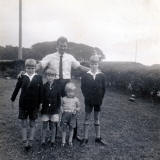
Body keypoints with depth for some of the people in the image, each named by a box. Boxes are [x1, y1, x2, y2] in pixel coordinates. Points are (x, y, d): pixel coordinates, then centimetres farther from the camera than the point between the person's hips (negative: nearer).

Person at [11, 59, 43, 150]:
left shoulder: (39, 78, -6)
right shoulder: (22, 77, -4)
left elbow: (41, 91, -4)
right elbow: (17, 89, 4)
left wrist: (40, 103, -3)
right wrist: (13, 100, 11)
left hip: (34, 105, 0)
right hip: (23, 104, 1)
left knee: (32, 124, 11)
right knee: (24, 124, 8)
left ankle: (30, 141, 21)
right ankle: (25, 142, 17)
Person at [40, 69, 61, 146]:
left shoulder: (57, 86, -3)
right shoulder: (44, 86, -3)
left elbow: (59, 98, 1)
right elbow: (41, 98, -1)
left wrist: (58, 108, -1)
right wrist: (40, 105, -5)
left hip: (54, 109, 0)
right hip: (45, 109, 0)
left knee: (53, 125, 10)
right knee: (44, 125, 8)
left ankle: (52, 140, 24)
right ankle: (43, 141, 20)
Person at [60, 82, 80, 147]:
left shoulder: (76, 99, 3)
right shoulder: (64, 99, 4)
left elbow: (78, 107, 9)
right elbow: (61, 105, 13)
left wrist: (76, 109, -11)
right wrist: (62, 110, -6)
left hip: (72, 115, 0)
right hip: (65, 114, 0)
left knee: (71, 128, 9)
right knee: (64, 128, 5)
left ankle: (70, 141, 24)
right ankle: (63, 141, 19)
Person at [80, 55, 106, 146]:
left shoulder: (101, 76, -2)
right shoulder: (85, 75, -5)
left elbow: (103, 88, 1)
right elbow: (83, 88, -2)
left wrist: (100, 98, -4)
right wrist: (87, 97, -8)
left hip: (98, 101, 1)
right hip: (88, 101, -1)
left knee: (97, 119, 13)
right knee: (87, 119, 7)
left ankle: (98, 138, 24)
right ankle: (85, 138, 16)